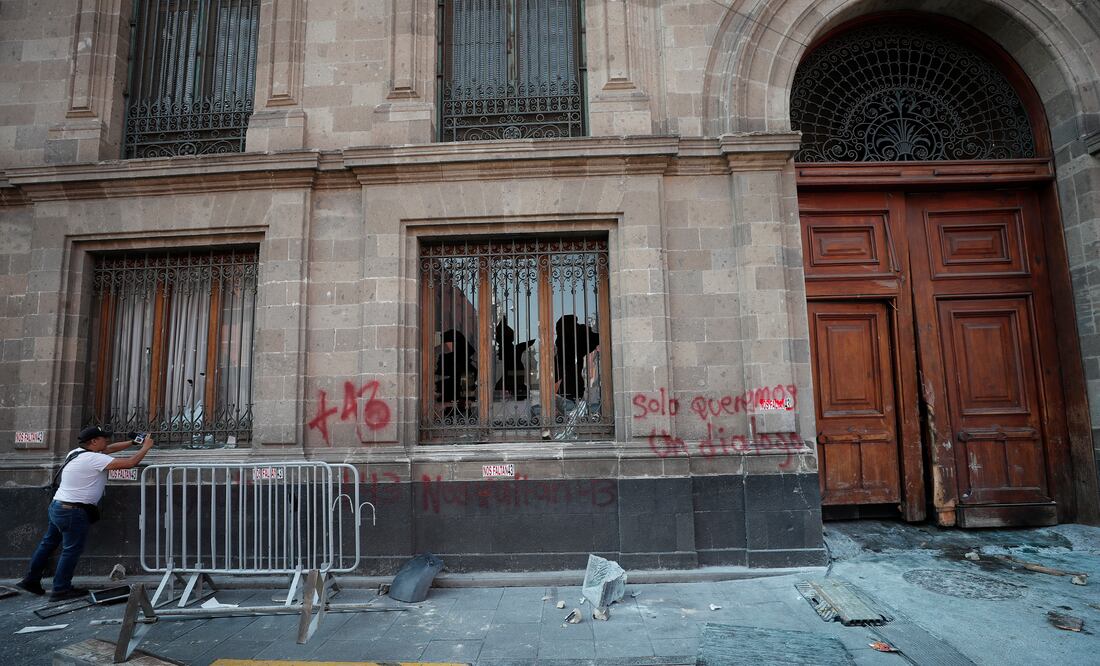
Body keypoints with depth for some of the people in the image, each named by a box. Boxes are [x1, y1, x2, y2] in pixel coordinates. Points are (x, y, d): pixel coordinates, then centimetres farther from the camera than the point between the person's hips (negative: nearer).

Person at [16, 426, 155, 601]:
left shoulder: (78, 452, 5)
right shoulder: (93, 459, -23)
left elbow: (109, 449, 15)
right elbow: (129, 463, -26)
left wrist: (133, 442, 7)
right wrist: (145, 448, -12)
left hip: (57, 506, 10)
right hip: (73, 512, -10)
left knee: (48, 543, 21)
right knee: (72, 550, 2)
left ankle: (31, 580, 33)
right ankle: (61, 590, 11)